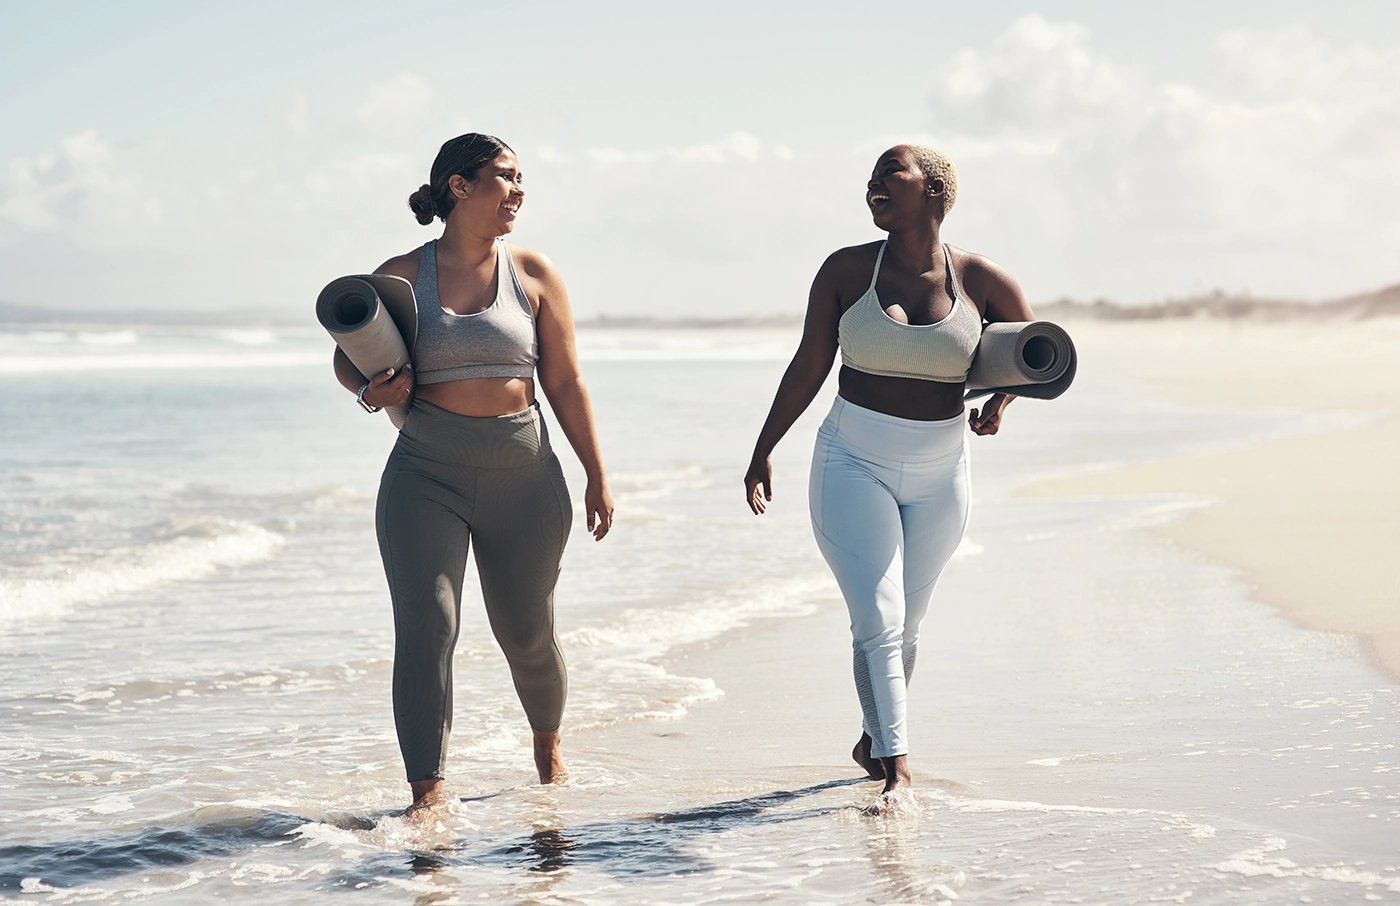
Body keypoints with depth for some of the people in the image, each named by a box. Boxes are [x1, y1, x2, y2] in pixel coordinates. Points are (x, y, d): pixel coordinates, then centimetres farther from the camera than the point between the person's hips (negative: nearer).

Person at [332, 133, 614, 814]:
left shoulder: (533, 274, 4)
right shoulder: (400, 277, 2)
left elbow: (566, 382, 6)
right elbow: (348, 356, 14)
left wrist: (597, 476, 5)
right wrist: (369, 391, -9)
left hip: (523, 475, 1)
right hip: (426, 471, -1)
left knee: (528, 634, 10)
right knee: (426, 627, -14)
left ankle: (547, 745, 40)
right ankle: (427, 792, -12)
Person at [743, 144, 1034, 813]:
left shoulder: (979, 279, -4)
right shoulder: (847, 270, -5)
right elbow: (809, 366, 1)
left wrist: (1000, 400, -2)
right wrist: (764, 451, 1)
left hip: (938, 475, 2)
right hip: (853, 467, -2)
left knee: (905, 624, 13)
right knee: (877, 620, -14)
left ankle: (873, 740, 34)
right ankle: (897, 769, -15)